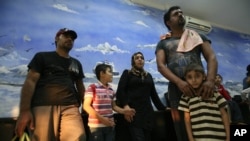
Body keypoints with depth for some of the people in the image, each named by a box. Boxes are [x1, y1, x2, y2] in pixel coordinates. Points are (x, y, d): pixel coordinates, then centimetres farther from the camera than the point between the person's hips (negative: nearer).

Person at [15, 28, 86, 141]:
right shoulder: (42, 57, 13)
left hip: (70, 108, 3)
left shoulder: (76, 64, 25)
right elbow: (30, 82, 2)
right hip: (43, 107, -2)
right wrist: (24, 110, -9)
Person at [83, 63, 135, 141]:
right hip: (96, 126, -6)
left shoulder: (111, 90, 12)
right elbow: (86, 106, -13)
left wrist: (125, 111, 0)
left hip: (110, 125, 6)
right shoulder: (92, 87, -9)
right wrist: (101, 118, -20)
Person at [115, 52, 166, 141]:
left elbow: (153, 94, 22)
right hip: (133, 111, -4)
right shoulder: (127, 73, 10)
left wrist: (163, 108, 16)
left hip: (147, 111, 5)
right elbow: (120, 91, -3)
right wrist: (125, 106, -18)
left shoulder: (148, 76, 22)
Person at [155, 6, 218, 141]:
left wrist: (210, 80, -17)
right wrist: (179, 82, -20)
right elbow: (160, 66, -2)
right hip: (177, 88, -1)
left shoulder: (198, 37, 17)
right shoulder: (163, 43, 13)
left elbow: (211, 57, 4)